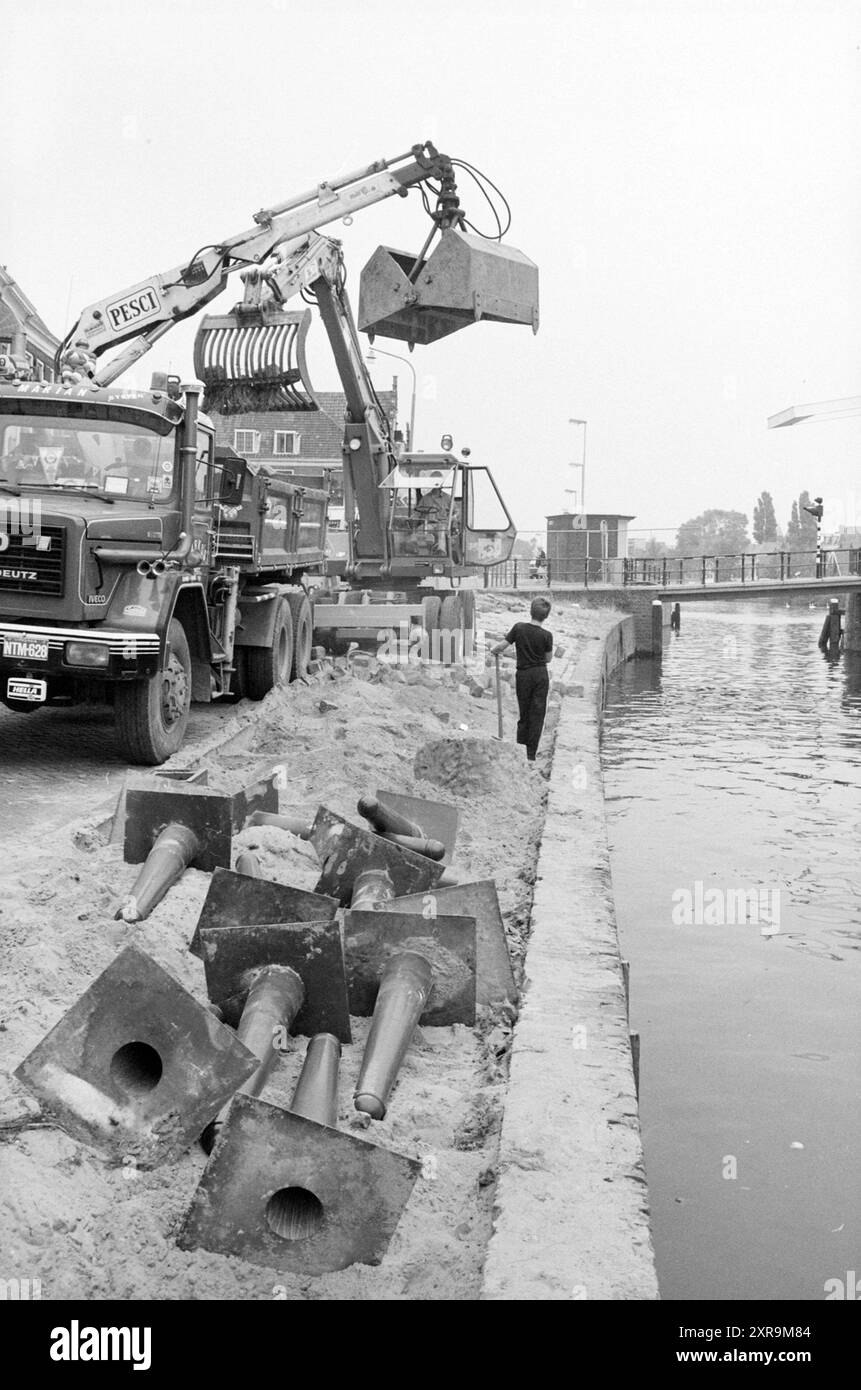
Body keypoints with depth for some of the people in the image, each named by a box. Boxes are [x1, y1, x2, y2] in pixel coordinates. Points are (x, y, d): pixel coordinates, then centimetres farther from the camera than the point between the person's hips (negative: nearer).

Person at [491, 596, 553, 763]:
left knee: (524, 713, 14)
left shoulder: (519, 628, -11)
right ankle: (531, 755, 3)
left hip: (523, 675, 0)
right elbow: (548, 658, 2)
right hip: (541, 675, 0)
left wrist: (493, 650, 14)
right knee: (537, 714, 5)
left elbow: (503, 646, -5)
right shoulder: (547, 635, -10)